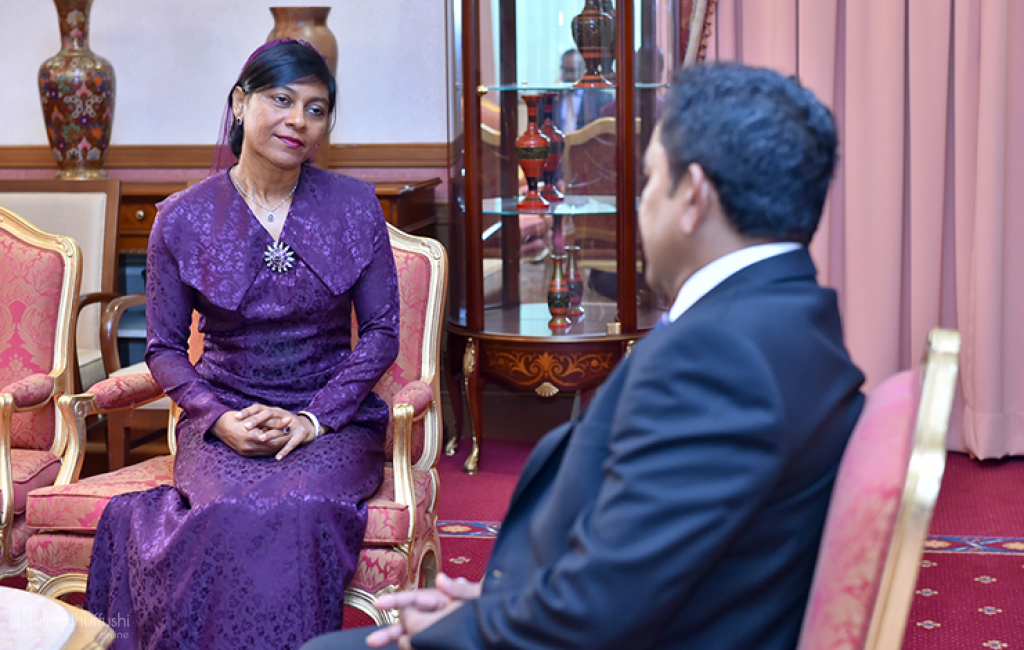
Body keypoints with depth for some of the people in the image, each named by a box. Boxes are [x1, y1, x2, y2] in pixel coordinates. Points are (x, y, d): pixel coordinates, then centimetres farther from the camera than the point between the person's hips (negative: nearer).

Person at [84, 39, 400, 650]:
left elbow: (382, 332, 4)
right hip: (225, 414, 0)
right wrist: (219, 419, -11)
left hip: (332, 415, 0)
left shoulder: (355, 206, 3)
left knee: (302, 508, -33)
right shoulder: (183, 220, 1)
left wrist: (314, 417, -10)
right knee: (233, 514, -33)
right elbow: (164, 348, 7)